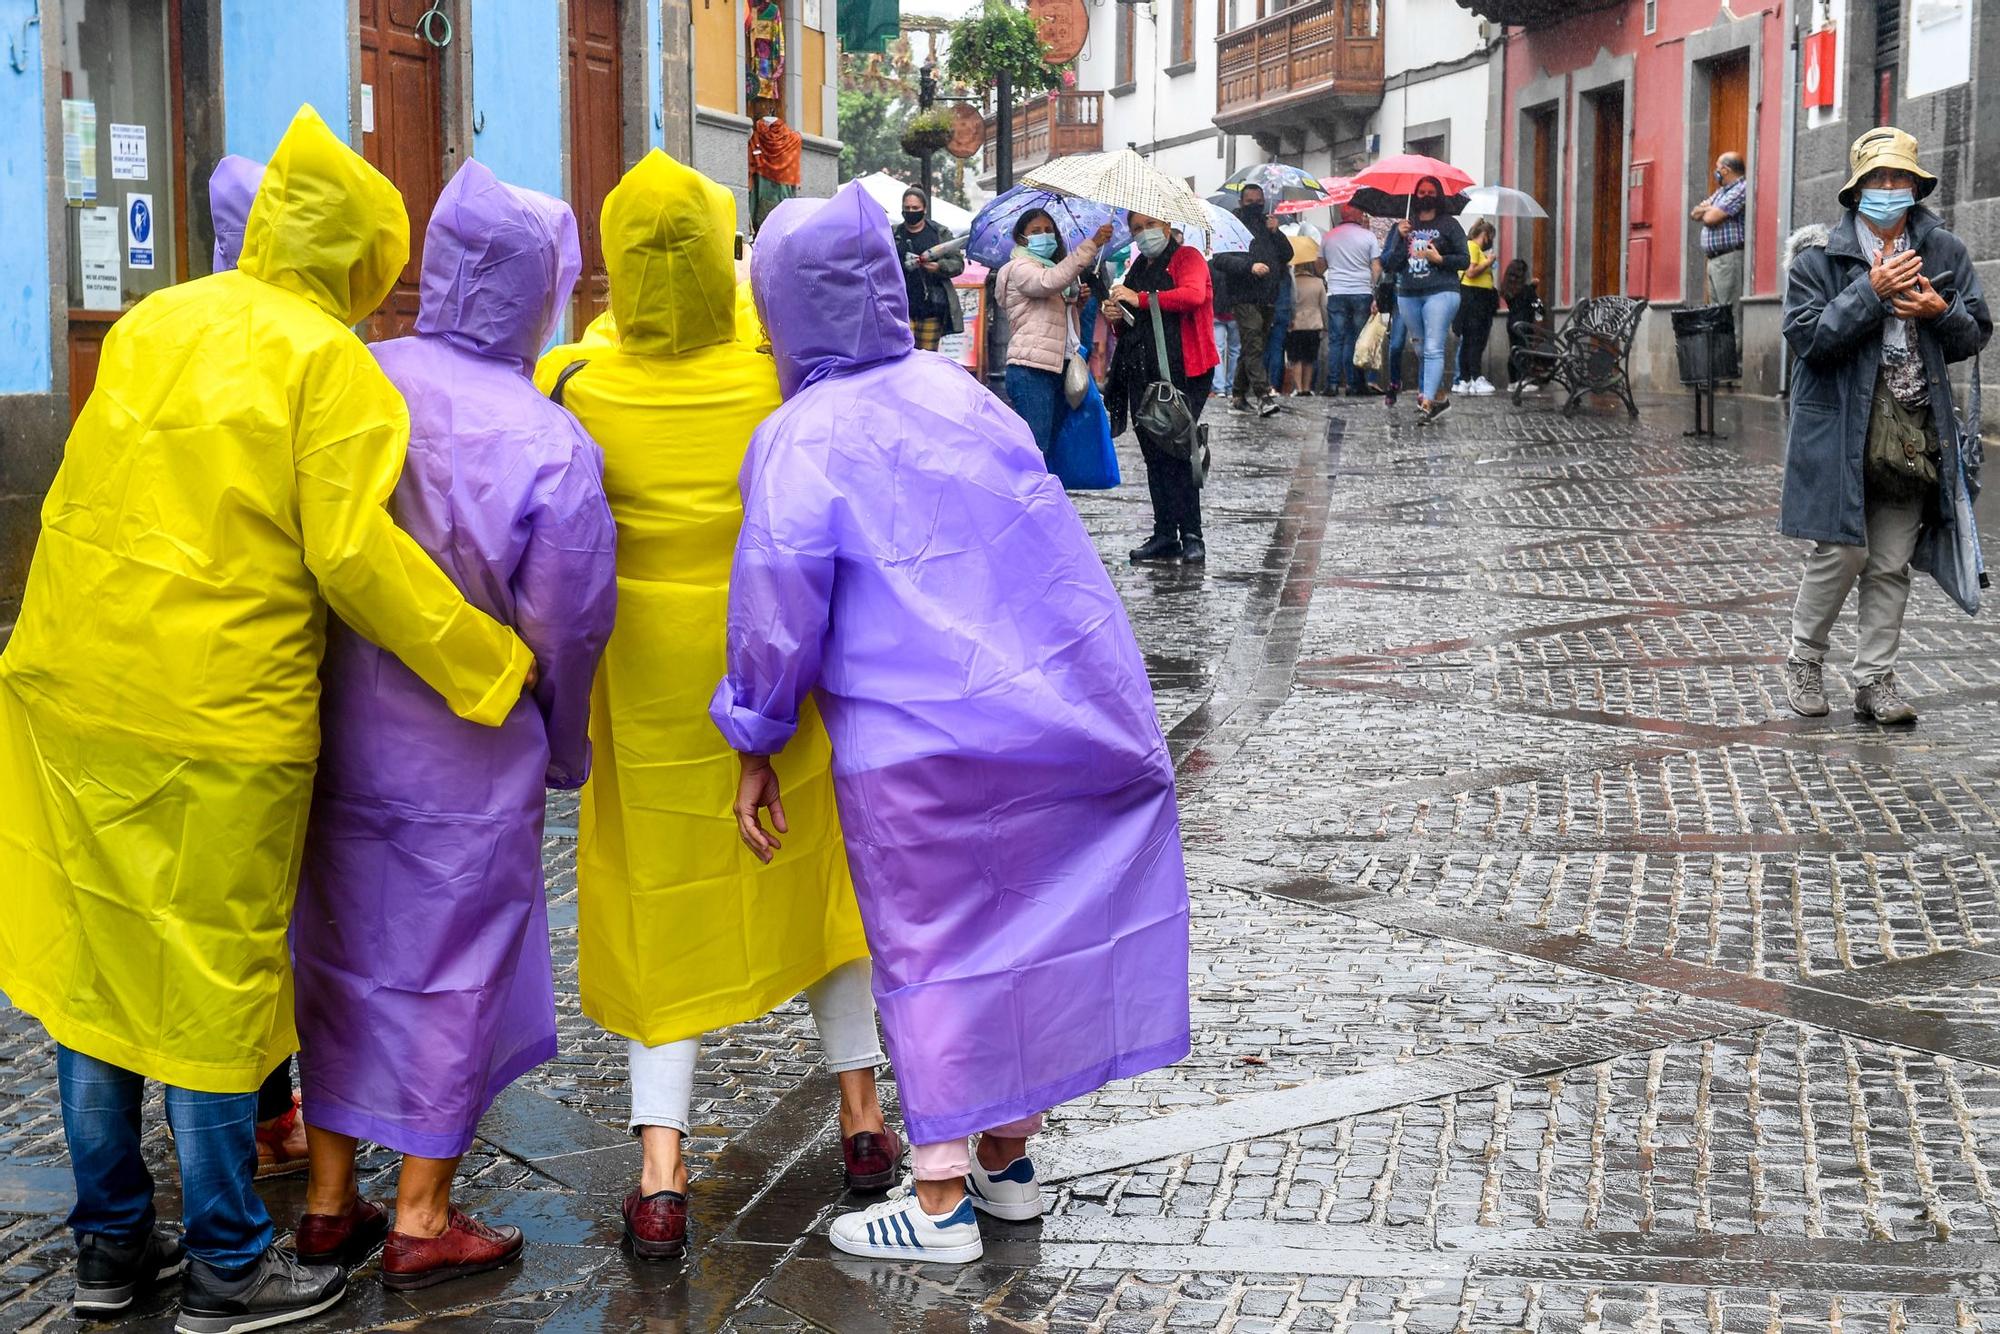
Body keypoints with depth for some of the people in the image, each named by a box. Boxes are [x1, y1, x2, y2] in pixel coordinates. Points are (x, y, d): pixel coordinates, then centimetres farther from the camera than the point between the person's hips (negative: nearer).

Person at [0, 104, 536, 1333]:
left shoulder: (151, 325, 10)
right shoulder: (330, 363, -9)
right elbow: (354, 554, -17)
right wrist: (497, 666, -10)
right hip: (218, 718, -6)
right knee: (214, 984, 5)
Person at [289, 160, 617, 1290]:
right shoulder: (551, 445, -21)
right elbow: (567, 625, -11)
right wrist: (562, 750, 7)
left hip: (339, 733, 4)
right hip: (471, 757, -4)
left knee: (343, 952, 17)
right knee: (453, 967, 11)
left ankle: (330, 1199, 28)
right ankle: (422, 1220, 21)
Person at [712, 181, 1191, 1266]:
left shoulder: (802, 440, -10)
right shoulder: (955, 391, 6)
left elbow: (778, 603, -11)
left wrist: (757, 745, -1)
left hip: (917, 744, -5)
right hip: (1058, 712, 5)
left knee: (935, 952, 7)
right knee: (1028, 925, 16)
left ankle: (942, 1203, 16)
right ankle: (1008, 1160, 30)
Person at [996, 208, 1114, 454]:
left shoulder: (1053, 266, 26)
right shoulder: (1019, 268, -4)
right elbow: (1050, 282, -26)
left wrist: (1078, 300, 14)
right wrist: (1092, 244, -28)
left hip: (1057, 368, 9)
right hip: (1031, 369, -9)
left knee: (1051, 445, 7)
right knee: (1033, 449, -15)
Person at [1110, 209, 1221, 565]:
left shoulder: (1187, 258, 1)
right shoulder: (1138, 269, 23)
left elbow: (1193, 294, -20)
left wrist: (1142, 300, -20)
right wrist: (1118, 319, 9)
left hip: (1180, 373, -7)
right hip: (1141, 374, 7)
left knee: (1176, 453, -11)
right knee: (1154, 457, 6)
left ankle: (1191, 536, -7)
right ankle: (1164, 535, 9)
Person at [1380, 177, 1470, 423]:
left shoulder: (1449, 224, 2)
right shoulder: (1405, 226, 14)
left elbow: (1465, 260, 1)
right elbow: (1392, 265, 9)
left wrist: (1439, 259, -14)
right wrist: (1401, 238, -4)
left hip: (1440, 293, -5)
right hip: (1408, 295, 5)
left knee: (1433, 349, -14)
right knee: (1422, 349, 10)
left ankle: (1428, 401, -21)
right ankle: (1439, 397, 22)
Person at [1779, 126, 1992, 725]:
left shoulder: (1944, 250, 8)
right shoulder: (1821, 254, -3)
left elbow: (1977, 333, 12)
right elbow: (1806, 336, -12)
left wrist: (1939, 312, -9)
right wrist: (1871, 293, -19)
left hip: (1914, 428, 4)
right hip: (1842, 424, -4)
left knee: (1892, 563, 6)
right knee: (1842, 550, -3)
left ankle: (1875, 681, 14)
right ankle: (1804, 663, 16)